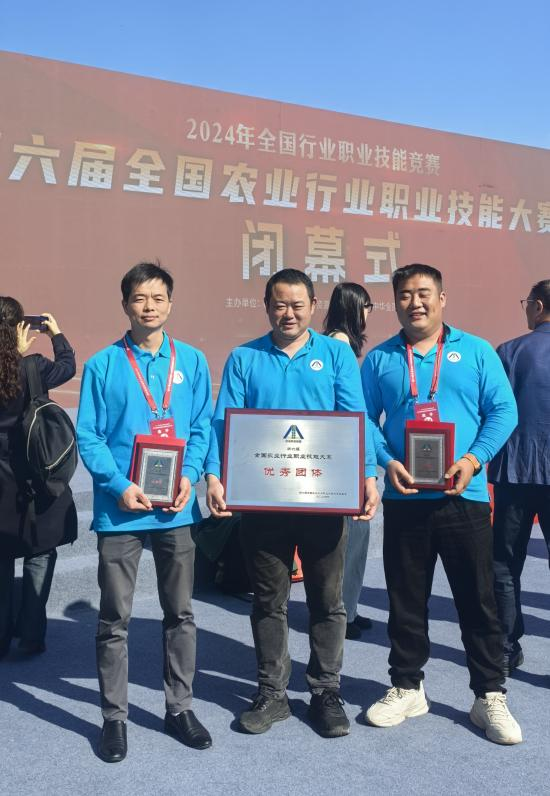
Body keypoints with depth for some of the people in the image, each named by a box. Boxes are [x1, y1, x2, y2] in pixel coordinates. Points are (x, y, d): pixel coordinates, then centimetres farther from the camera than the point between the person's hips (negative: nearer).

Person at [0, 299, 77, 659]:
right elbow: (67, 367, 3)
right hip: (32, 480, -4)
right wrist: (56, 333, 17)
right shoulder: (30, 369, -14)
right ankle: (31, 636, 13)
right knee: (40, 556, 11)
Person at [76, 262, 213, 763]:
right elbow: (88, 436, -5)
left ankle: (180, 708, 30)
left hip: (176, 509, 2)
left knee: (181, 614, 13)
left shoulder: (192, 361, 4)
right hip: (120, 509, -2)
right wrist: (119, 485, -16)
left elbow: (202, 429, 4)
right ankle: (115, 717, 23)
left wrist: (189, 476, -12)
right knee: (115, 620, 7)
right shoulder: (103, 365, -3)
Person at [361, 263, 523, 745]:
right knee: (406, 600, 12)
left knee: (478, 600, 5)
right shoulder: (380, 359, 7)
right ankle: (407, 688, 28)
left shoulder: (476, 351, 4)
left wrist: (474, 460, -15)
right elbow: (364, 420, 4)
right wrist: (387, 462, -13)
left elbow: (503, 411, -1)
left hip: (464, 497, -1)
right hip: (404, 498, 2)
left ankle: (490, 696, 20)